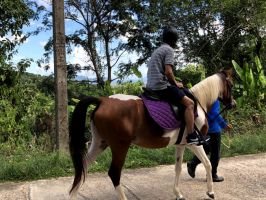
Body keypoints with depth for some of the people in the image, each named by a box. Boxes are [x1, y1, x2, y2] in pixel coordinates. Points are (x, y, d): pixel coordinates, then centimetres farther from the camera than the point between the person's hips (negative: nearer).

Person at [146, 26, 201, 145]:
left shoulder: (157, 50, 22)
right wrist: (175, 84, -3)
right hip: (162, 87, -10)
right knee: (189, 103, -10)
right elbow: (168, 72, -19)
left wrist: (173, 83, 21)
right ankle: (191, 136, -15)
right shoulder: (169, 50, -6)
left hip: (151, 87, 10)